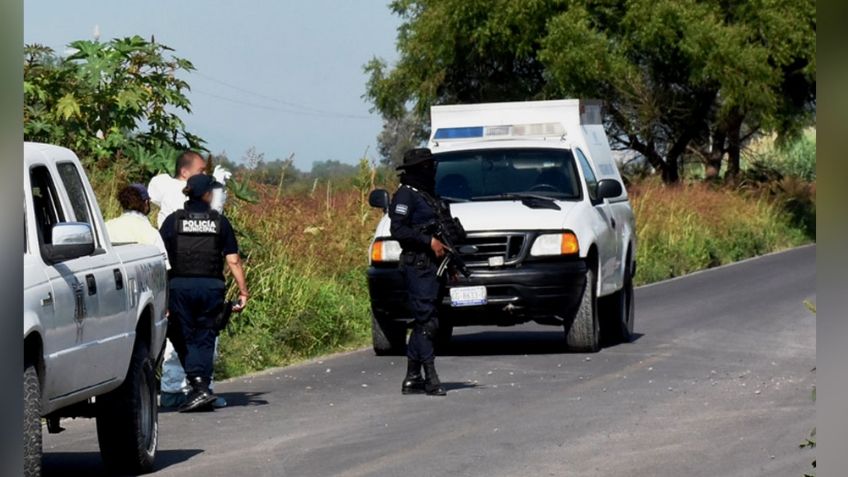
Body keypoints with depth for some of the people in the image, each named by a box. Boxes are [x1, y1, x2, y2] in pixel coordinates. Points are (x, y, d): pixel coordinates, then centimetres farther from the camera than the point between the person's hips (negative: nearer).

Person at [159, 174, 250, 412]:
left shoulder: (174, 220, 1)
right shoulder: (219, 221, 3)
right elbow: (233, 260, 0)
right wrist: (243, 291, 5)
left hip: (180, 285, -1)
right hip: (211, 286, 1)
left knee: (184, 338, 2)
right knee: (204, 338, 10)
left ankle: (199, 385, -13)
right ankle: (201, 386, 8)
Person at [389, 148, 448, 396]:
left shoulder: (427, 195, 21)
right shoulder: (406, 195, -7)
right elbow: (398, 229, -17)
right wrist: (429, 241, -20)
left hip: (432, 264, 9)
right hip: (418, 266, -9)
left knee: (422, 323, 9)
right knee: (426, 322, -12)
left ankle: (412, 379, 13)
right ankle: (430, 378, -14)